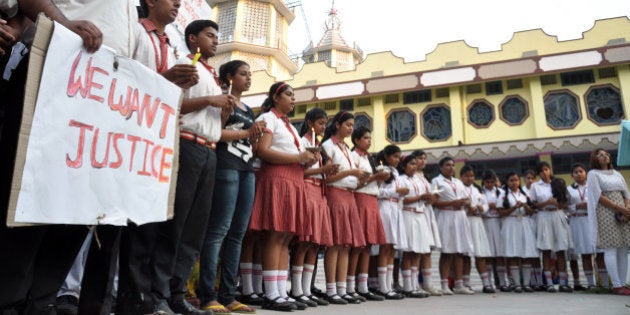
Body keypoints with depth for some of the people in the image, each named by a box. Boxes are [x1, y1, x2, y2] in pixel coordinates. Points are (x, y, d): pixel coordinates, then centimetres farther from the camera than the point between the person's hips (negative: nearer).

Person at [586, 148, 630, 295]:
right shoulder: (593, 174, 2)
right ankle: (617, 285, -7)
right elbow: (599, 196, -7)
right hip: (606, 213, -6)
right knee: (611, 250, -8)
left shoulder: (617, 174, 19)